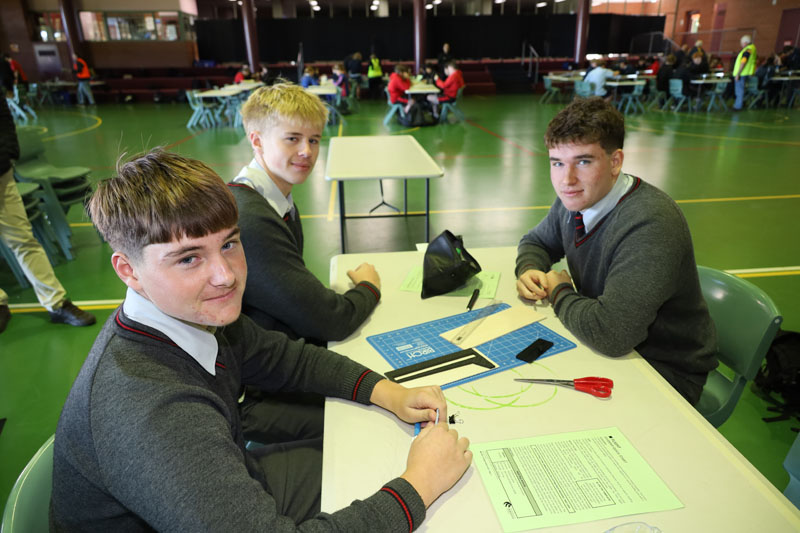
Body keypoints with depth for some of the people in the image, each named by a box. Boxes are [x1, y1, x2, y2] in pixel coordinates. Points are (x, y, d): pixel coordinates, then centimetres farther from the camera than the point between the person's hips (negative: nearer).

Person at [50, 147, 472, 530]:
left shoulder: (197, 313, -14)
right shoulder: (149, 412, -38)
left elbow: (282, 357, 1)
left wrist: (387, 393, -10)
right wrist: (418, 486, -30)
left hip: (234, 483, 6)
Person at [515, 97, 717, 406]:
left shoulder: (650, 224, -31)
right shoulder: (575, 198, -4)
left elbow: (609, 333, -37)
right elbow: (536, 242, 15)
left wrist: (559, 292, -18)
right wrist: (529, 271, -8)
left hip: (666, 371, -7)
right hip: (611, 350, 7)